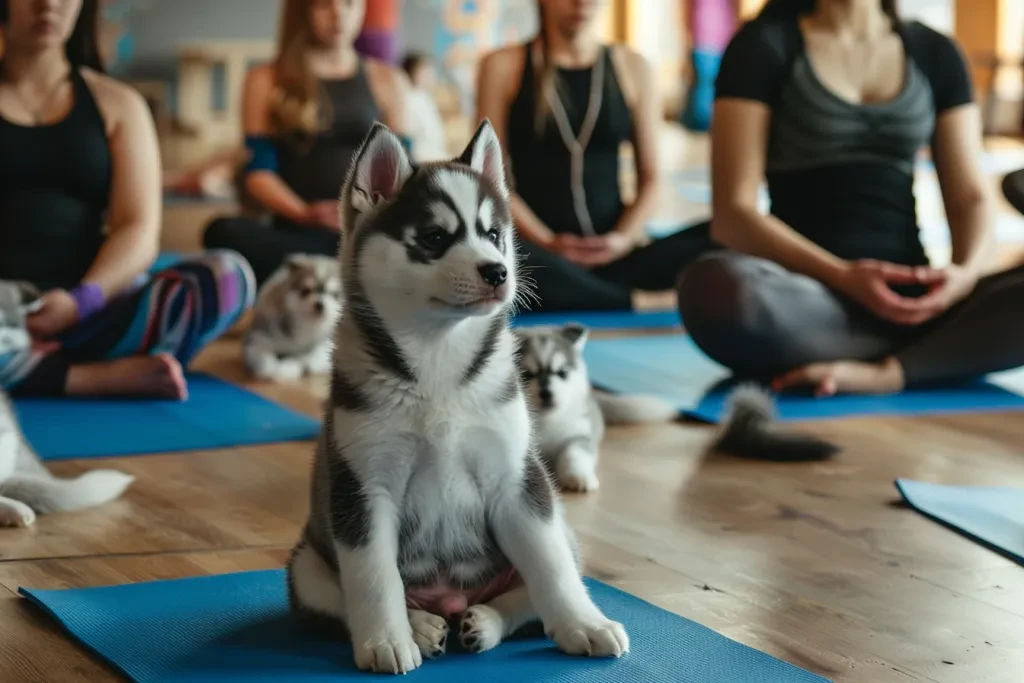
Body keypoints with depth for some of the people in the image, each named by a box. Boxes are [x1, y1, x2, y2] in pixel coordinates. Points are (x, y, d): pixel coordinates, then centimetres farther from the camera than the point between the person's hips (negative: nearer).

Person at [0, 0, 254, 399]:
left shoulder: (118, 105, 15)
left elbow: (140, 233, 3)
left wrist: (81, 300, -18)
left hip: (83, 318, 2)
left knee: (227, 278, -25)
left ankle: (34, 370, -30)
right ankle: (111, 377, -26)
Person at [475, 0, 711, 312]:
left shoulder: (632, 68, 13)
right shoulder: (503, 66, 6)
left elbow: (650, 178, 11)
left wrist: (624, 237, -9)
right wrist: (545, 242, -14)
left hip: (612, 256, 2)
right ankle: (646, 305, -28)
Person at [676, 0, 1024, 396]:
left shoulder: (935, 53, 14)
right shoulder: (763, 45, 2)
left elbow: (969, 196, 7)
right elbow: (732, 214, -7)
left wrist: (965, 273, -17)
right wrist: (843, 277, -23)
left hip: (911, 298, 3)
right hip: (805, 300, -3)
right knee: (717, 288, -38)